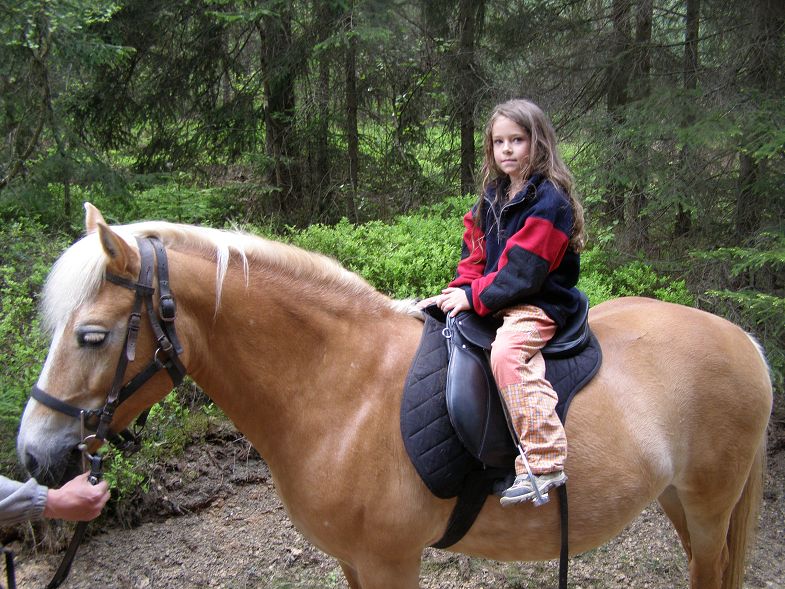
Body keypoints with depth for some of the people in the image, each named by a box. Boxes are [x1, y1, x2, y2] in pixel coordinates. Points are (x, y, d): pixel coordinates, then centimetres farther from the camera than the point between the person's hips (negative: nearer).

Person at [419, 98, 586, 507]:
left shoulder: (549, 201, -13)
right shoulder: (492, 196, 13)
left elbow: (522, 271, -19)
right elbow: (475, 253, 13)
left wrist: (474, 297, -19)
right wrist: (461, 289, -5)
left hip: (539, 304, -9)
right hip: (493, 301, 9)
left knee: (505, 351, -35)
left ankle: (543, 462, -33)